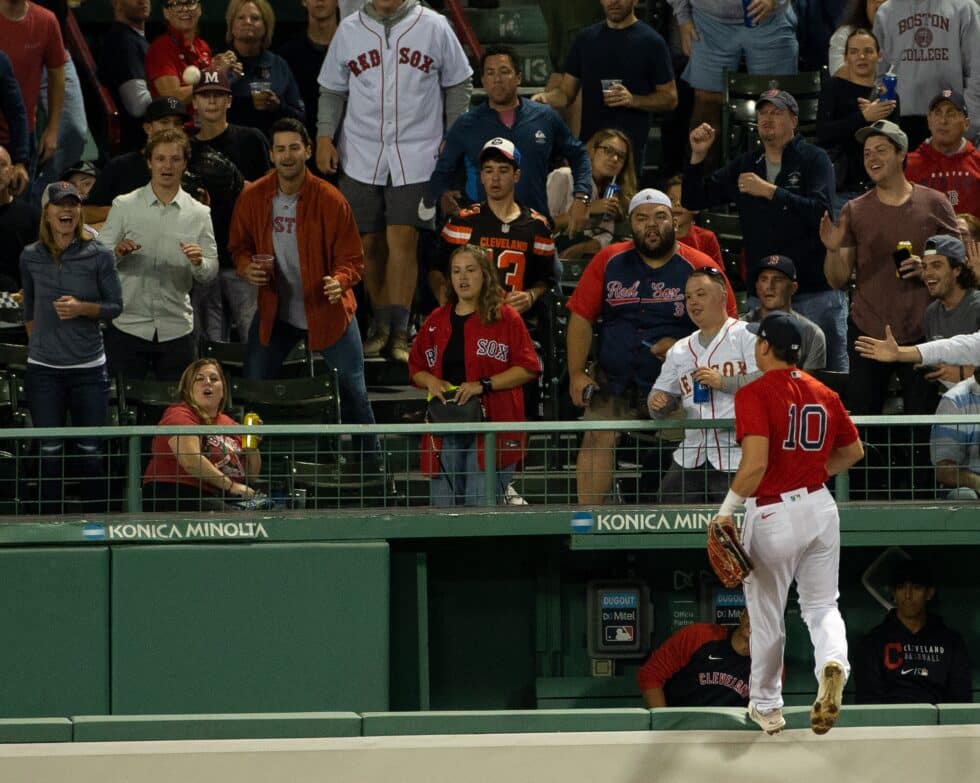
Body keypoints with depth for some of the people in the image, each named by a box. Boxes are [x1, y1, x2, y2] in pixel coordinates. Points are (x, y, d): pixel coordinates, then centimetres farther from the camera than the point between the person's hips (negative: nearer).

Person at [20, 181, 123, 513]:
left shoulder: (98, 256, -3)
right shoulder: (31, 257, 3)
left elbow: (115, 305, 0)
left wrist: (82, 308, -16)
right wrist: (37, 342, 13)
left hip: (88, 367, -1)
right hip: (44, 370, 1)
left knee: (90, 452, 2)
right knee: (49, 453, 2)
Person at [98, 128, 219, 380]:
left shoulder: (199, 213, 6)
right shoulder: (124, 206, 2)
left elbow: (210, 272, 5)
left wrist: (199, 263, -18)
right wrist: (118, 253, -22)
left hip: (177, 329, 1)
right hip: (128, 324, -1)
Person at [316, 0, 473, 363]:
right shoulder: (349, 30, 8)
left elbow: (458, 84, 10)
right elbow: (332, 90, 14)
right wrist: (325, 136, 2)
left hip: (415, 155, -3)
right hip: (362, 155, 3)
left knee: (402, 241, -12)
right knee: (370, 244, 4)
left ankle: (399, 334, -12)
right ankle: (381, 328, 17)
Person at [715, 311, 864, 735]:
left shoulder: (754, 394, -14)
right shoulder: (824, 394, 5)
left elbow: (755, 464, -24)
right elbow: (854, 451, 15)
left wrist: (726, 510, -15)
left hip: (772, 514, -5)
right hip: (820, 506, 5)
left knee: (767, 617, 11)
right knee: (821, 605, 15)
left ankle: (766, 707, 24)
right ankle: (833, 661, -17)